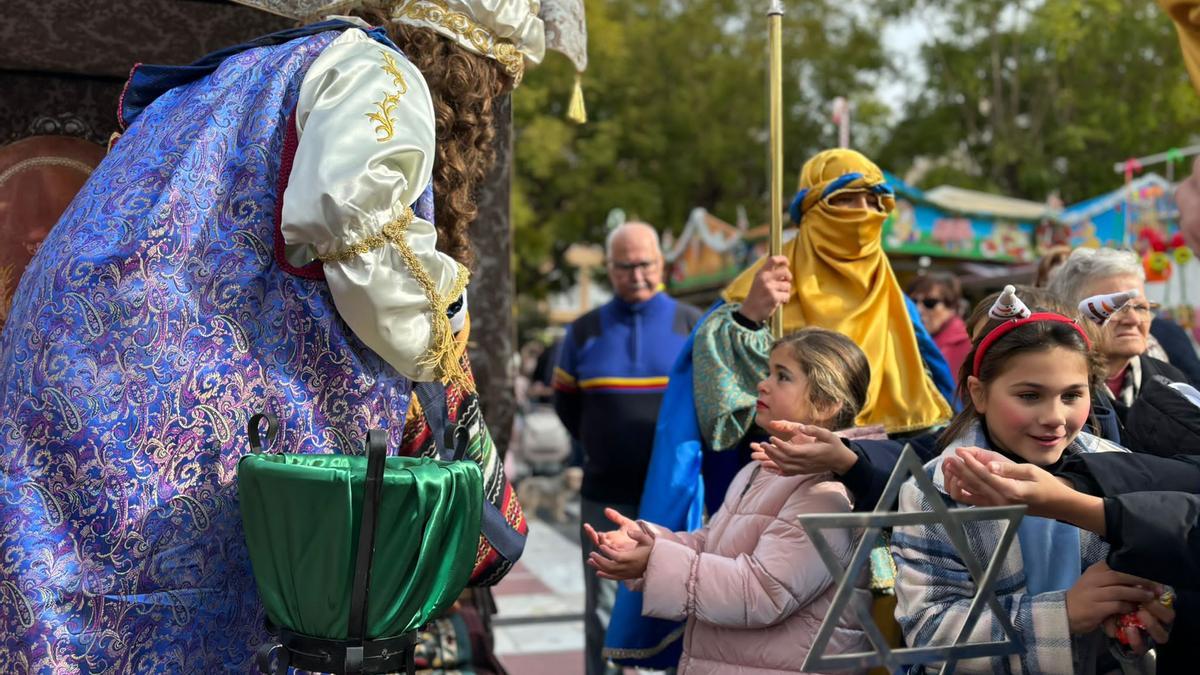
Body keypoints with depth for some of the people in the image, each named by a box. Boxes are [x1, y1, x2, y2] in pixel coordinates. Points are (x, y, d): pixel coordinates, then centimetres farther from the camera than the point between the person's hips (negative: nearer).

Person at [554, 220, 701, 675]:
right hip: (606, 495, 1)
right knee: (603, 611, 5)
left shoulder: (694, 327, 1)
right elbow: (566, 403, 16)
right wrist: (601, 446, 10)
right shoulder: (584, 331, 6)